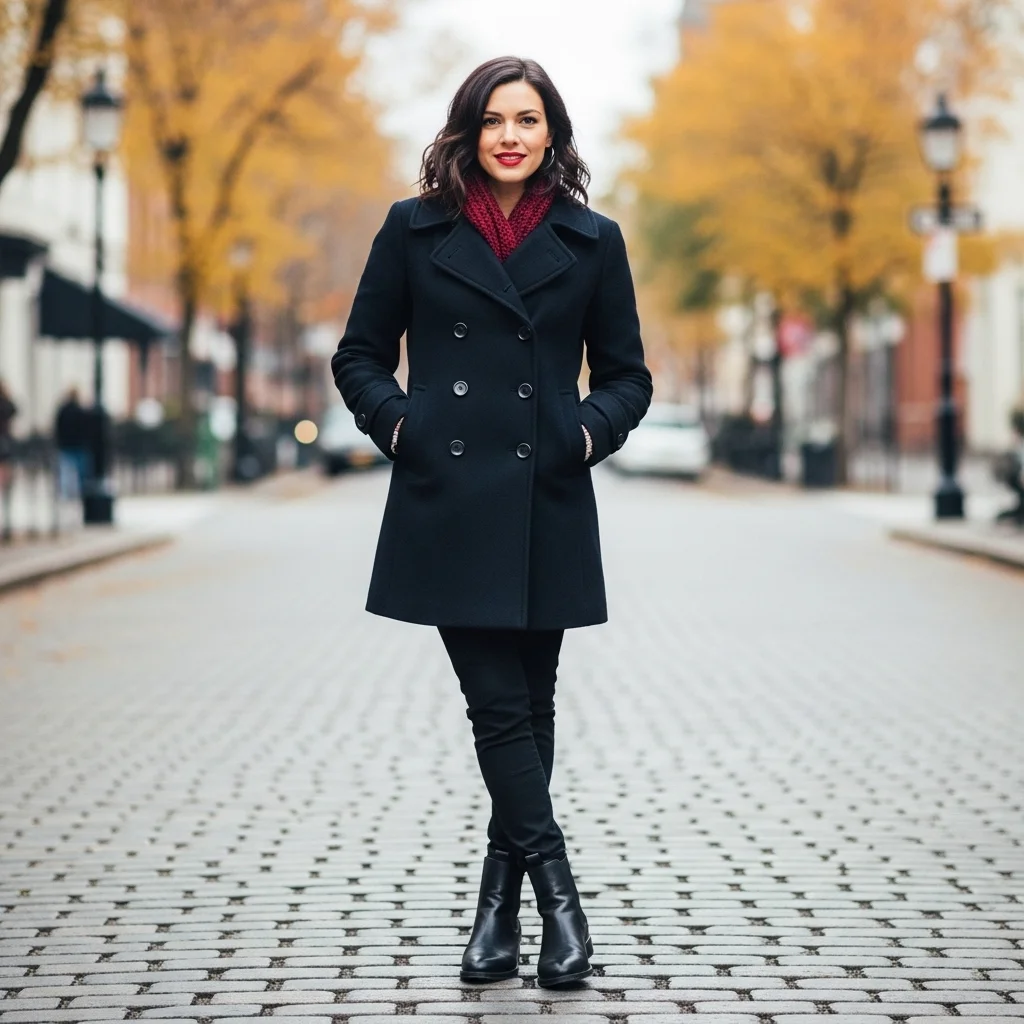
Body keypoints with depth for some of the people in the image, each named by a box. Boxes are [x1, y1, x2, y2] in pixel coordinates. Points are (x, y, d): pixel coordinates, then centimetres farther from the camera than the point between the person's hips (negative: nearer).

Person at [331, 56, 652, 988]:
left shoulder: (591, 241, 7)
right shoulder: (415, 230, 6)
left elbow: (627, 375, 13)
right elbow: (360, 355, 11)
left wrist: (589, 430, -5)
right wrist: (396, 421, -6)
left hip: (546, 510, 1)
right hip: (447, 505, -1)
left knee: (527, 708, 5)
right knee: (499, 706, -5)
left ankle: (500, 907, 17)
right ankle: (557, 896, 1)